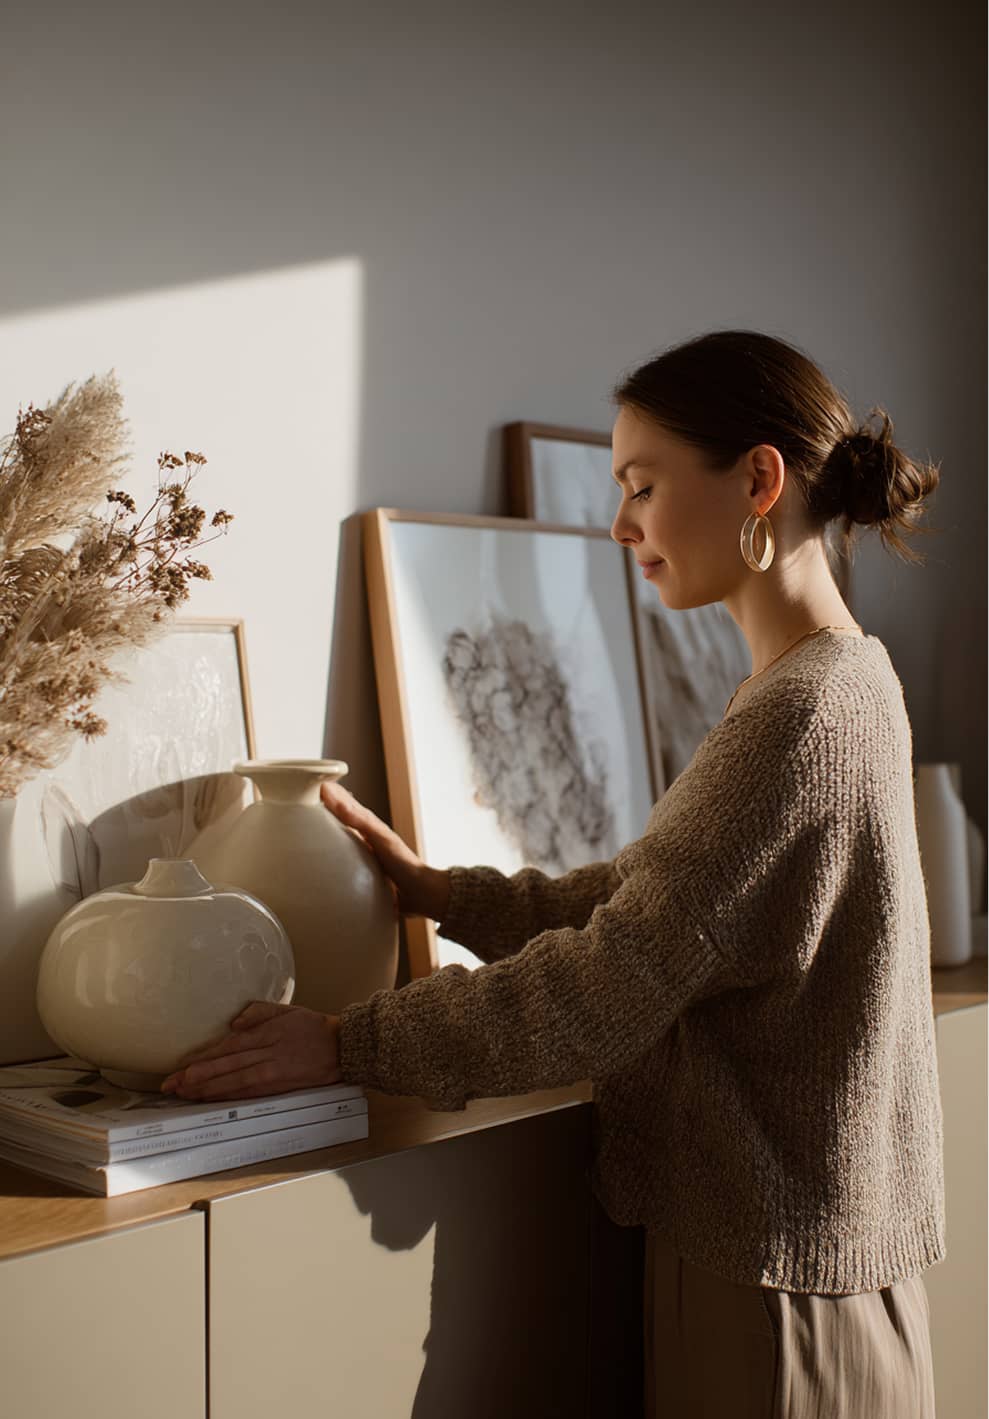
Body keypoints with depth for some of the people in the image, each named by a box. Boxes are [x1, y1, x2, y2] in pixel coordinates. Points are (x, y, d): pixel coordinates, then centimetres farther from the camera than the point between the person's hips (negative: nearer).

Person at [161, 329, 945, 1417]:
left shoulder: (801, 713, -23)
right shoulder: (843, 680, 9)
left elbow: (607, 987, -23)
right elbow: (644, 896, 12)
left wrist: (344, 1044, -16)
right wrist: (437, 891, 8)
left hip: (777, 1255, -9)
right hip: (783, 1225, 9)